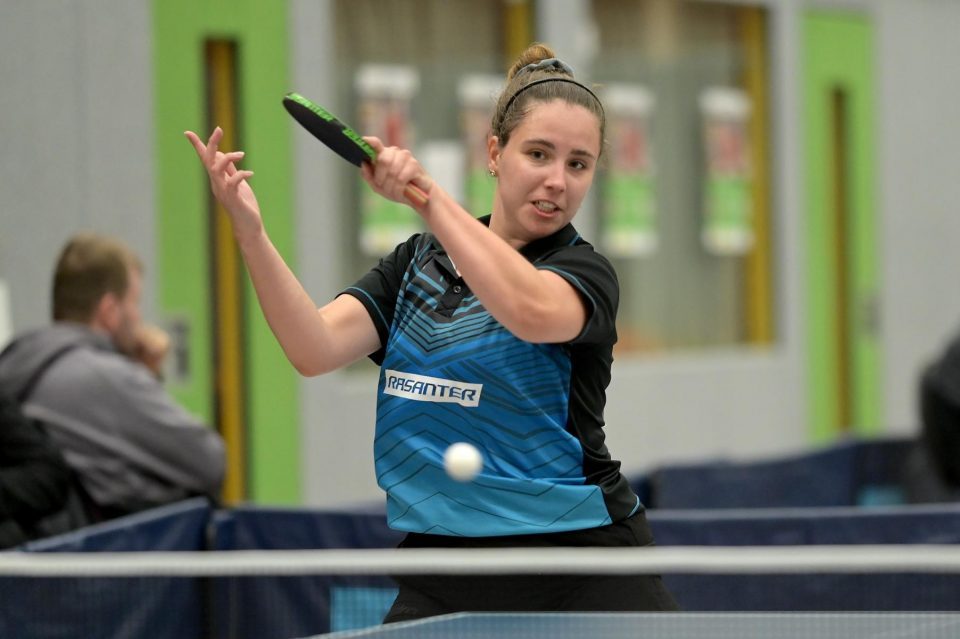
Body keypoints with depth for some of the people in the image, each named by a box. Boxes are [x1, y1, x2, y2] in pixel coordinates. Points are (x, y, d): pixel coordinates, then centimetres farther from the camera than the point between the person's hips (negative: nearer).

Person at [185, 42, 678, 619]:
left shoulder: (585, 271, -4)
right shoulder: (417, 262, 11)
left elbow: (532, 312, -30)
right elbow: (316, 349, -5)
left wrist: (429, 195, -30)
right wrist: (251, 233, -19)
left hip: (585, 567, -3)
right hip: (445, 572, 4)